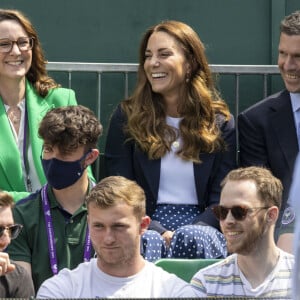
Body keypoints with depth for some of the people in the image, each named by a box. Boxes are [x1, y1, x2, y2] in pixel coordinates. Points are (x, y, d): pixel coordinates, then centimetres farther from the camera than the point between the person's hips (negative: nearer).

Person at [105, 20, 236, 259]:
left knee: (191, 239, -38)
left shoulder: (219, 122, 10)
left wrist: (182, 235, -15)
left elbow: (222, 199, 5)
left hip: (201, 227, 0)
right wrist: (161, 233, -15)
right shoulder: (127, 117, 9)